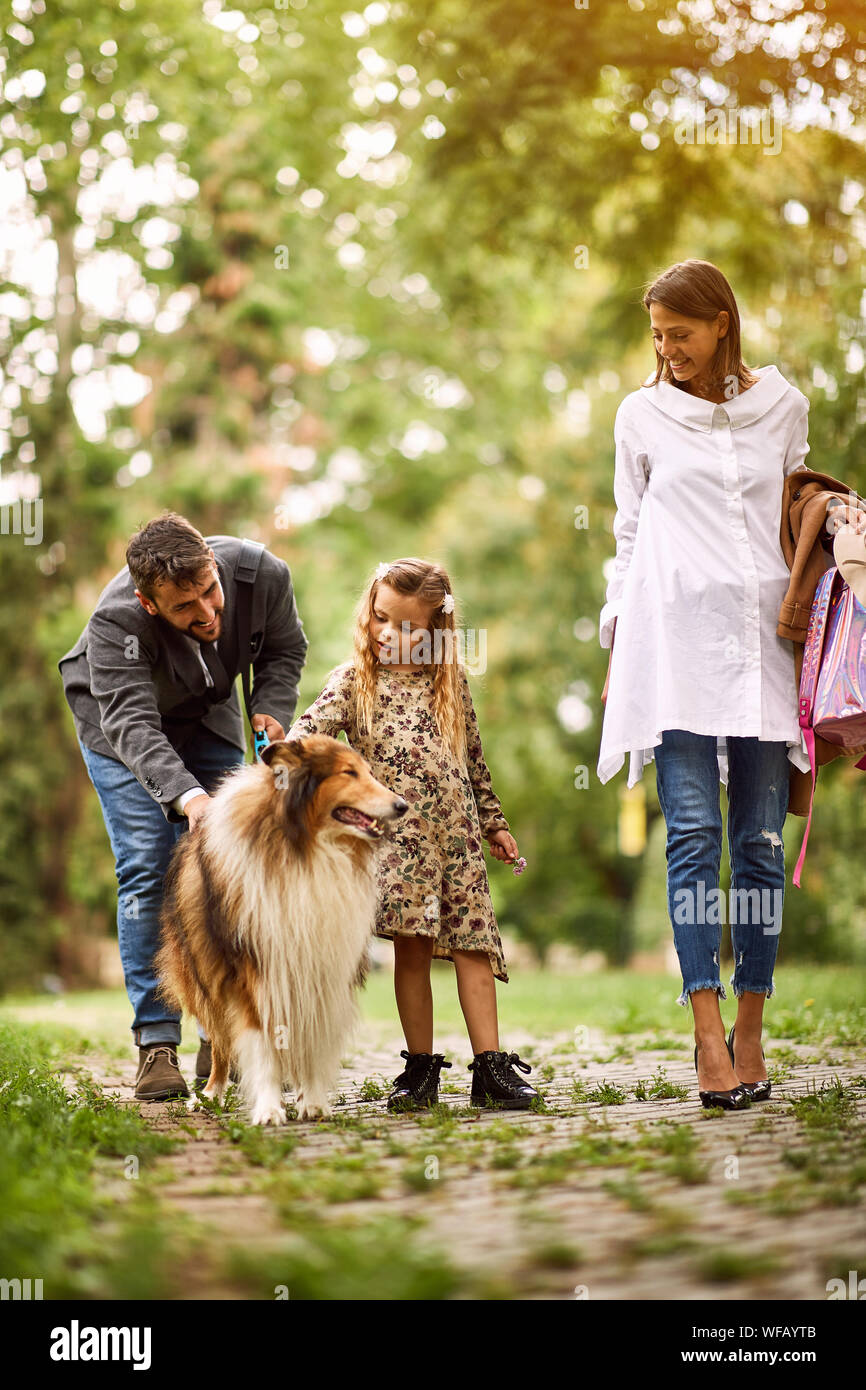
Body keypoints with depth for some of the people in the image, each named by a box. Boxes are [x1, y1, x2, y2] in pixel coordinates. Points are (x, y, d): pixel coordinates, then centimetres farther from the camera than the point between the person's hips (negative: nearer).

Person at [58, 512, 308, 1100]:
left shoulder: (264, 575, -28)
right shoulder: (115, 621, -39)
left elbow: (284, 650, -6)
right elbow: (132, 723, -46)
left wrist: (273, 711, -23)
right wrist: (187, 796, -61)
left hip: (209, 718, 4)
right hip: (118, 724, -3)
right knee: (147, 869, -15)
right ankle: (156, 1042, -13)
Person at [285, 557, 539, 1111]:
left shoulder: (451, 680, 10)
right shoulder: (354, 680, 2)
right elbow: (310, 728, -12)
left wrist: (495, 824, 20)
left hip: (457, 830, 2)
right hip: (397, 832, -2)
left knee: (472, 942, 0)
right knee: (411, 947, -1)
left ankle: (491, 1066, 2)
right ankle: (421, 1068, 9)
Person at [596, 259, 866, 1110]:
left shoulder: (782, 404, 12)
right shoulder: (642, 414, 10)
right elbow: (629, 534, 14)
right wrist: (617, 645, 9)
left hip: (763, 638, 2)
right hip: (675, 634, -1)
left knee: (761, 841, 0)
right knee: (693, 834, -10)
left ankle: (749, 1031, 7)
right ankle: (709, 1037, -13)